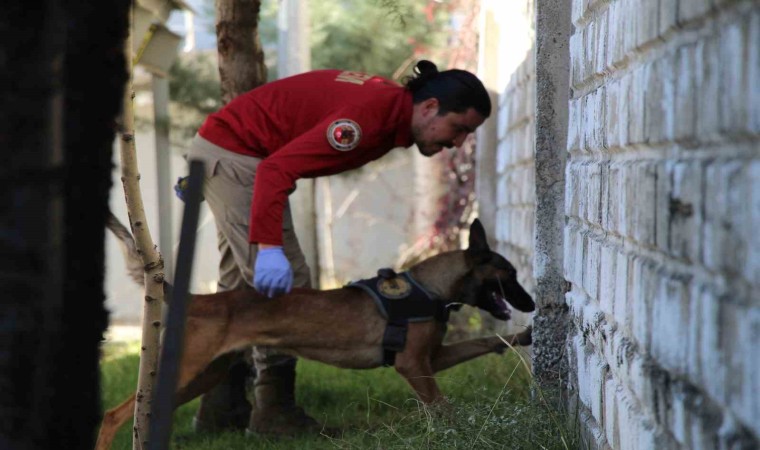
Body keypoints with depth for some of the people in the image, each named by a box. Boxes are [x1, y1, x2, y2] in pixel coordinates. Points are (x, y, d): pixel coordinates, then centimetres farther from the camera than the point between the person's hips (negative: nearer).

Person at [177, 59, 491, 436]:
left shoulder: (390, 104, 3)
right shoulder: (372, 114, -27)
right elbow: (277, 169, -33)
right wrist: (268, 247, -40)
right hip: (233, 153, -10)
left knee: (240, 284, 14)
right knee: (284, 278, -11)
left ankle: (220, 409, 20)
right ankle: (275, 411, -5)